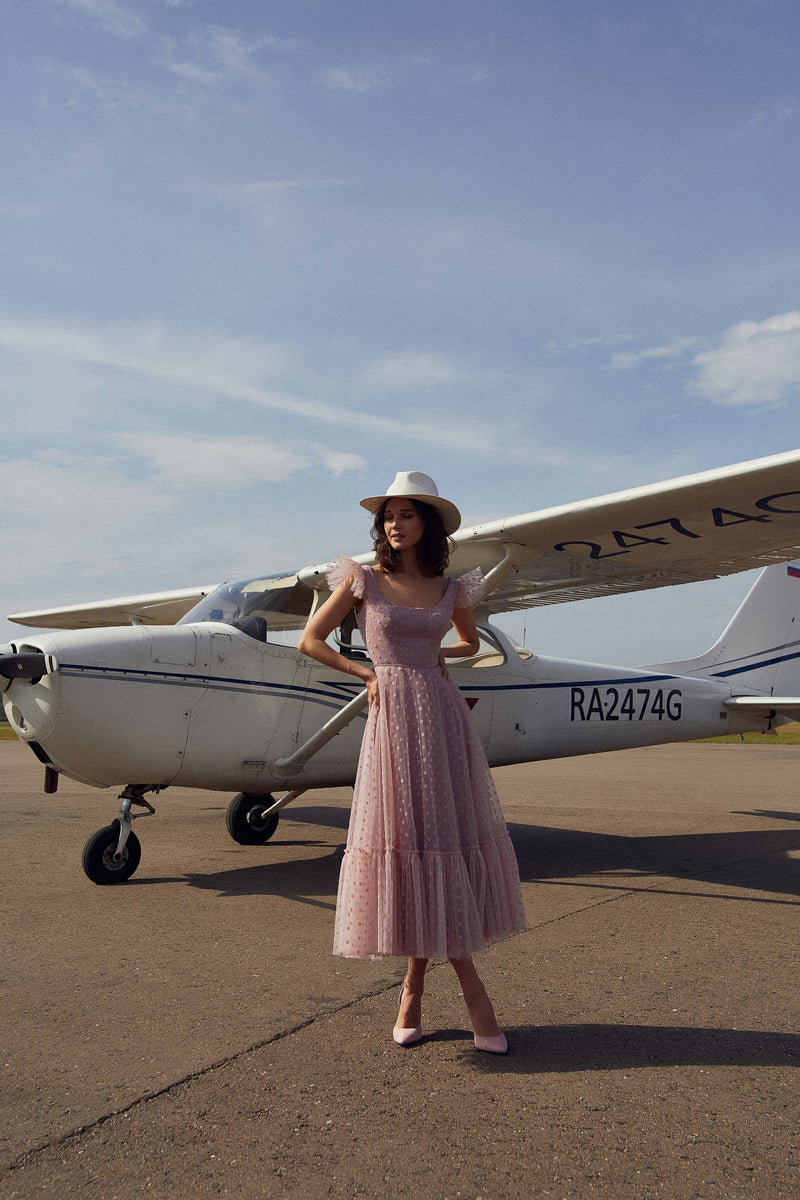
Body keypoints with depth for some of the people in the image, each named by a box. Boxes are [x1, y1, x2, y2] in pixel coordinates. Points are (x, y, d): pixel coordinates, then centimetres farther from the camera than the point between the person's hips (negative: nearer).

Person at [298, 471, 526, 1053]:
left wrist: (439, 653, 10)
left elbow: (471, 641, 29)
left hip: (444, 711, 3)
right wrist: (368, 671, 0)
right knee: (407, 840, -3)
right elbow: (310, 640, 7)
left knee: (442, 839, 2)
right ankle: (472, 988, 10)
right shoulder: (363, 580, 3)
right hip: (395, 714, -3)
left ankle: (414, 990, 16)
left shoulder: (449, 589, 11)